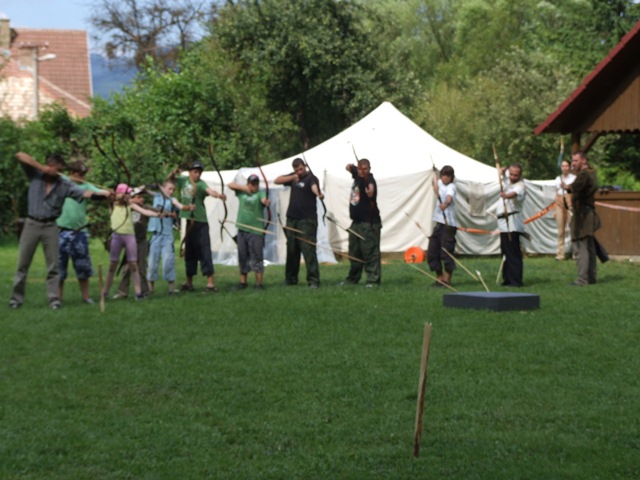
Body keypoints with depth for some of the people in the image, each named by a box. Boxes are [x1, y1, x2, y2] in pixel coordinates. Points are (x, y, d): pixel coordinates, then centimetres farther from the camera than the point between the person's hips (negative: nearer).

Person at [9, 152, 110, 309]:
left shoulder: (64, 184, -2)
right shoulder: (35, 175, -2)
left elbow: (84, 193, -11)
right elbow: (19, 155, -10)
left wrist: (101, 194, -28)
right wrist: (41, 167, -16)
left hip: (50, 226, 1)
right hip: (32, 224, -1)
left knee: (53, 265, 0)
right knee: (23, 263, 4)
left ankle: (54, 298, 3)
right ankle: (16, 298, 10)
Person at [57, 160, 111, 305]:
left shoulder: (85, 186, 4)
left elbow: (98, 191, -11)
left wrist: (105, 193, -34)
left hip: (79, 232, 1)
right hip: (61, 231, -1)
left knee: (83, 266, 5)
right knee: (59, 265, 2)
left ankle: (86, 296, 14)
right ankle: (58, 297, 10)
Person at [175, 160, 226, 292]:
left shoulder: (200, 184, -11)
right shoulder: (183, 181, 7)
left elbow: (209, 190, -33)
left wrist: (218, 195, -52)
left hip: (200, 223, -6)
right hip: (187, 222, 6)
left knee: (204, 251, -10)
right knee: (189, 252, 13)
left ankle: (210, 282, -11)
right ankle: (189, 282, 23)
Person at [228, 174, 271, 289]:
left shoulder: (259, 193, -4)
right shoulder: (242, 192, 10)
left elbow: (263, 200, -24)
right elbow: (230, 185, 9)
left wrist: (267, 202, -49)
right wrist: (243, 188, -6)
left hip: (256, 231, -5)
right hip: (242, 229, 5)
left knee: (257, 258, -7)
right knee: (242, 257, 11)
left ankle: (259, 283, -3)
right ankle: (243, 282, 21)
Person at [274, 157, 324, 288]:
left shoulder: (311, 178, -11)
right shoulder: (293, 177, 12)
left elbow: (314, 186, -33)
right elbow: (277, 181, 9)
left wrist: (318, 193, -56)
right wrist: (292, 178, -7)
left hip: (307, 220, -7)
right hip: (292, 219, 7)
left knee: (308, 250, -11)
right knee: (292, 250, 13)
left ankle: (313, 280, -11)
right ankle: (291, 279, 25)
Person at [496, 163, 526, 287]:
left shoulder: (520, 186, -13)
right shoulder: (507, 181, 15)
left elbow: (515, 193, -37)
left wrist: (506, 195, -57)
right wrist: (503, 172, 15)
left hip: (512, 223, -10)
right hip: (504, 222, 10)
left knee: (513, 252, -13)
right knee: (506, 252, 13)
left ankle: (515, 280, -14)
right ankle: (508, 279, 19)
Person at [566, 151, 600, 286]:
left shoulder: (583, 175, -18)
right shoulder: (591, 173, 15)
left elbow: (576, 187, -36)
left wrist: (568, 187, -21)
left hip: (582, 214, -10)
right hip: (589, 213, 10)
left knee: (580, 247, -10)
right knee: (589, 247, 16)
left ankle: (582, 279, -12)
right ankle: (591, 276, 22)